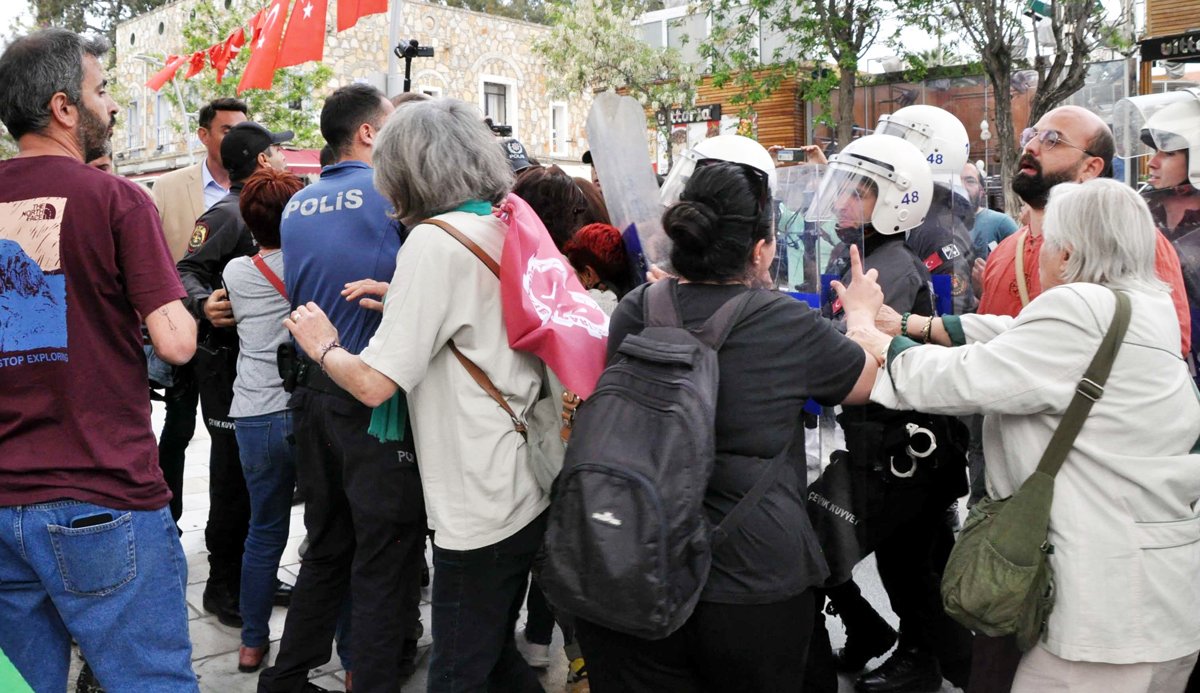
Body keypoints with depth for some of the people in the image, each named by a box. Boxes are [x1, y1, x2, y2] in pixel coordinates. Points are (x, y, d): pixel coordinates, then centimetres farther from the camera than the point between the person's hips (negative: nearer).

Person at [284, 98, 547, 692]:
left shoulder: (435, 241, -16)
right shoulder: (510, 229, 8)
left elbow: (373, 384, -18)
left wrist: (323, 346, 1)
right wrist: (399, 297, 17)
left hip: (479, 514, -8)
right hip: (527, 494, 8)